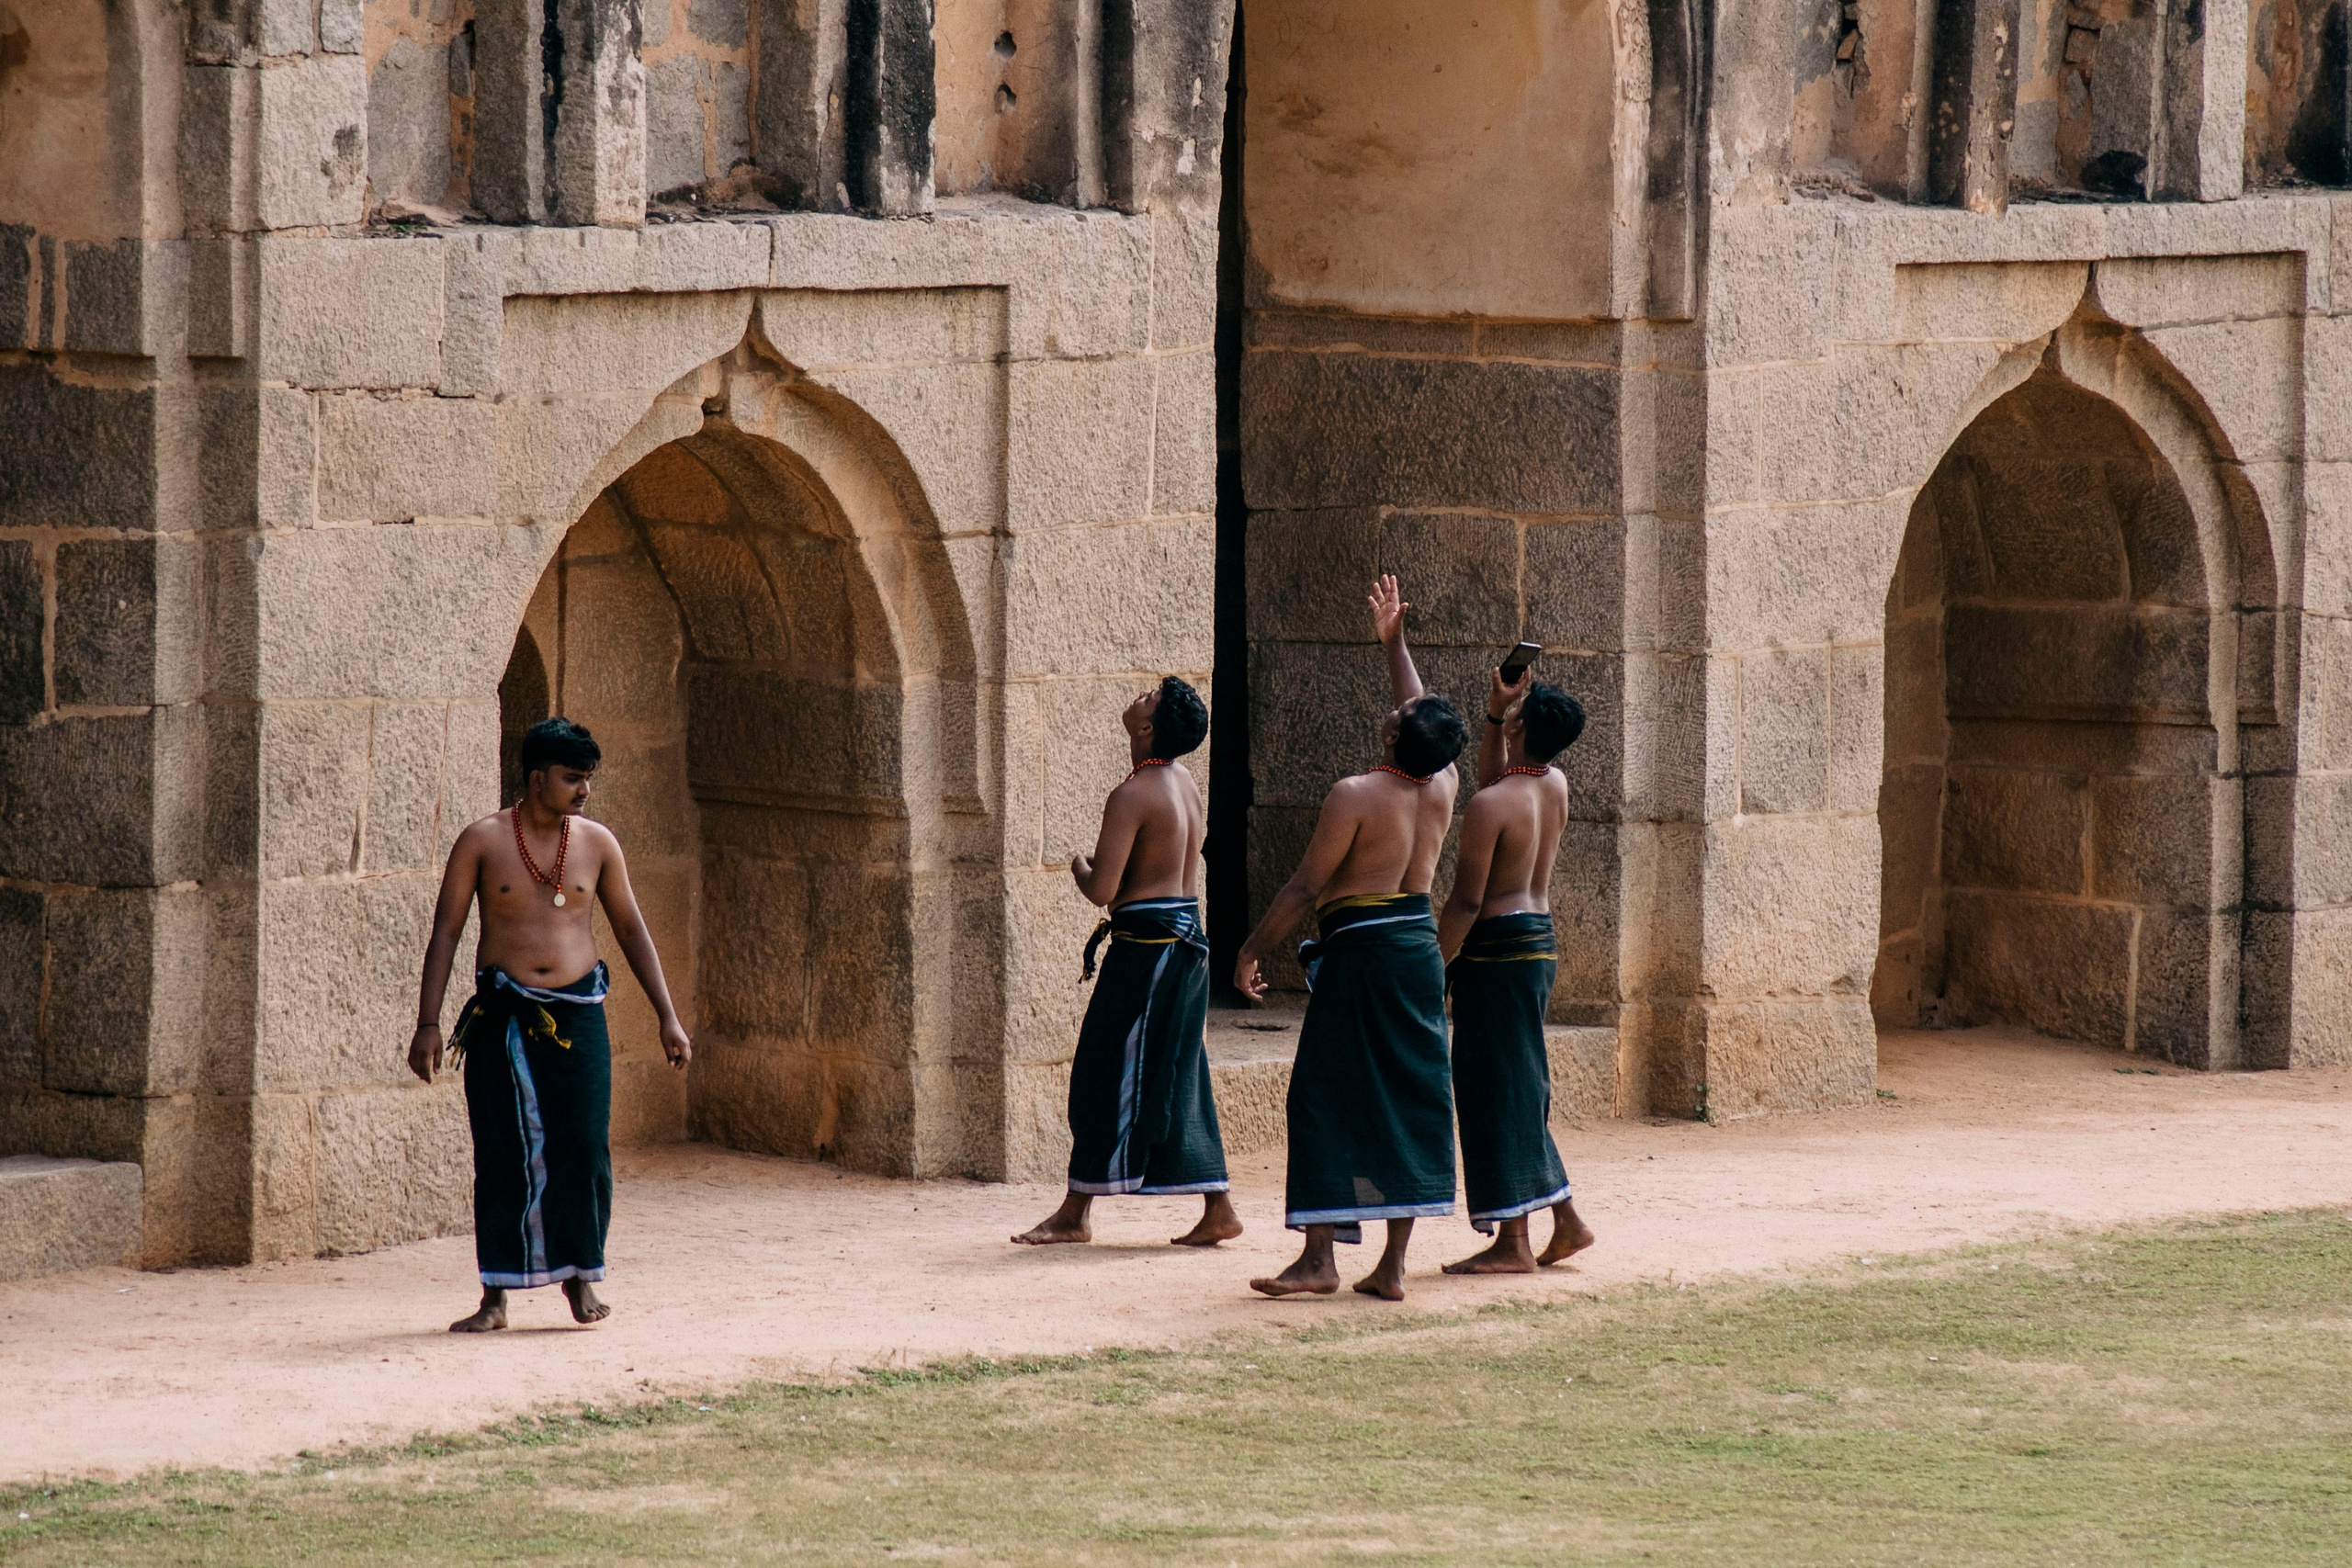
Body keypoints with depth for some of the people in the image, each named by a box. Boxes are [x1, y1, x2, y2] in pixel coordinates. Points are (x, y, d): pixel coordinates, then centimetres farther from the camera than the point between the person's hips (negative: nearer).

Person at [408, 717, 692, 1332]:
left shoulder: (597, 843, 5)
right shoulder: (482, 842, -2)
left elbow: (631, 928, 13)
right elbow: (444, 933, 0)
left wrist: (667, 1017, 10)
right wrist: (428, 1024, -7)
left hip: (577, 1014, 2)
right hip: (503, 1018, -2)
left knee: (583, 1147, -5)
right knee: (502, 1154, -3)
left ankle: (579, 1274, 13)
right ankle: (495, 1298, 3)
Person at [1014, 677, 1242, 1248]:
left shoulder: (1133, 796, -17)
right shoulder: (1186, 784, 10)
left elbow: (1102, 890, -20)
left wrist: (1079, 866, 1)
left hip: (1144, 944, -9)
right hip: (1188, 938, 9)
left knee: (1106, 1078, -2)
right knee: (1178, 1082, 12)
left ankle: (1075, 1214, 3)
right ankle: (1218, 1208, 10)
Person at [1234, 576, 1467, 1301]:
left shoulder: (1355, 796, -15)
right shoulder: (1442, 786, 3)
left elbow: (1305, 888, -13)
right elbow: (1429, 725, 23)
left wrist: (1252, 950, -4)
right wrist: (1394, 644, 31)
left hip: (1360, 950, -7)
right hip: (1420, 947, 7)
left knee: (1326, 1099, -1)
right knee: (1410, 1101, 7)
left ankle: (1318, 1258, -4)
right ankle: (1393, 1264, 7)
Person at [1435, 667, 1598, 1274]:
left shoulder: (1491, 806, -17)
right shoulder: (1556, 787, 6)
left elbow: (1467, 902, -18)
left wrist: (1433, 969, -11)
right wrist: (1494, 716, 17)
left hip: (1498, 949, -8)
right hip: (1542, 942, 8)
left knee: (1496, 1093, -5)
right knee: (1521, 1089, 17)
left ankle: (1512, 1243, -5)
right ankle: (1565, 1221, 19)